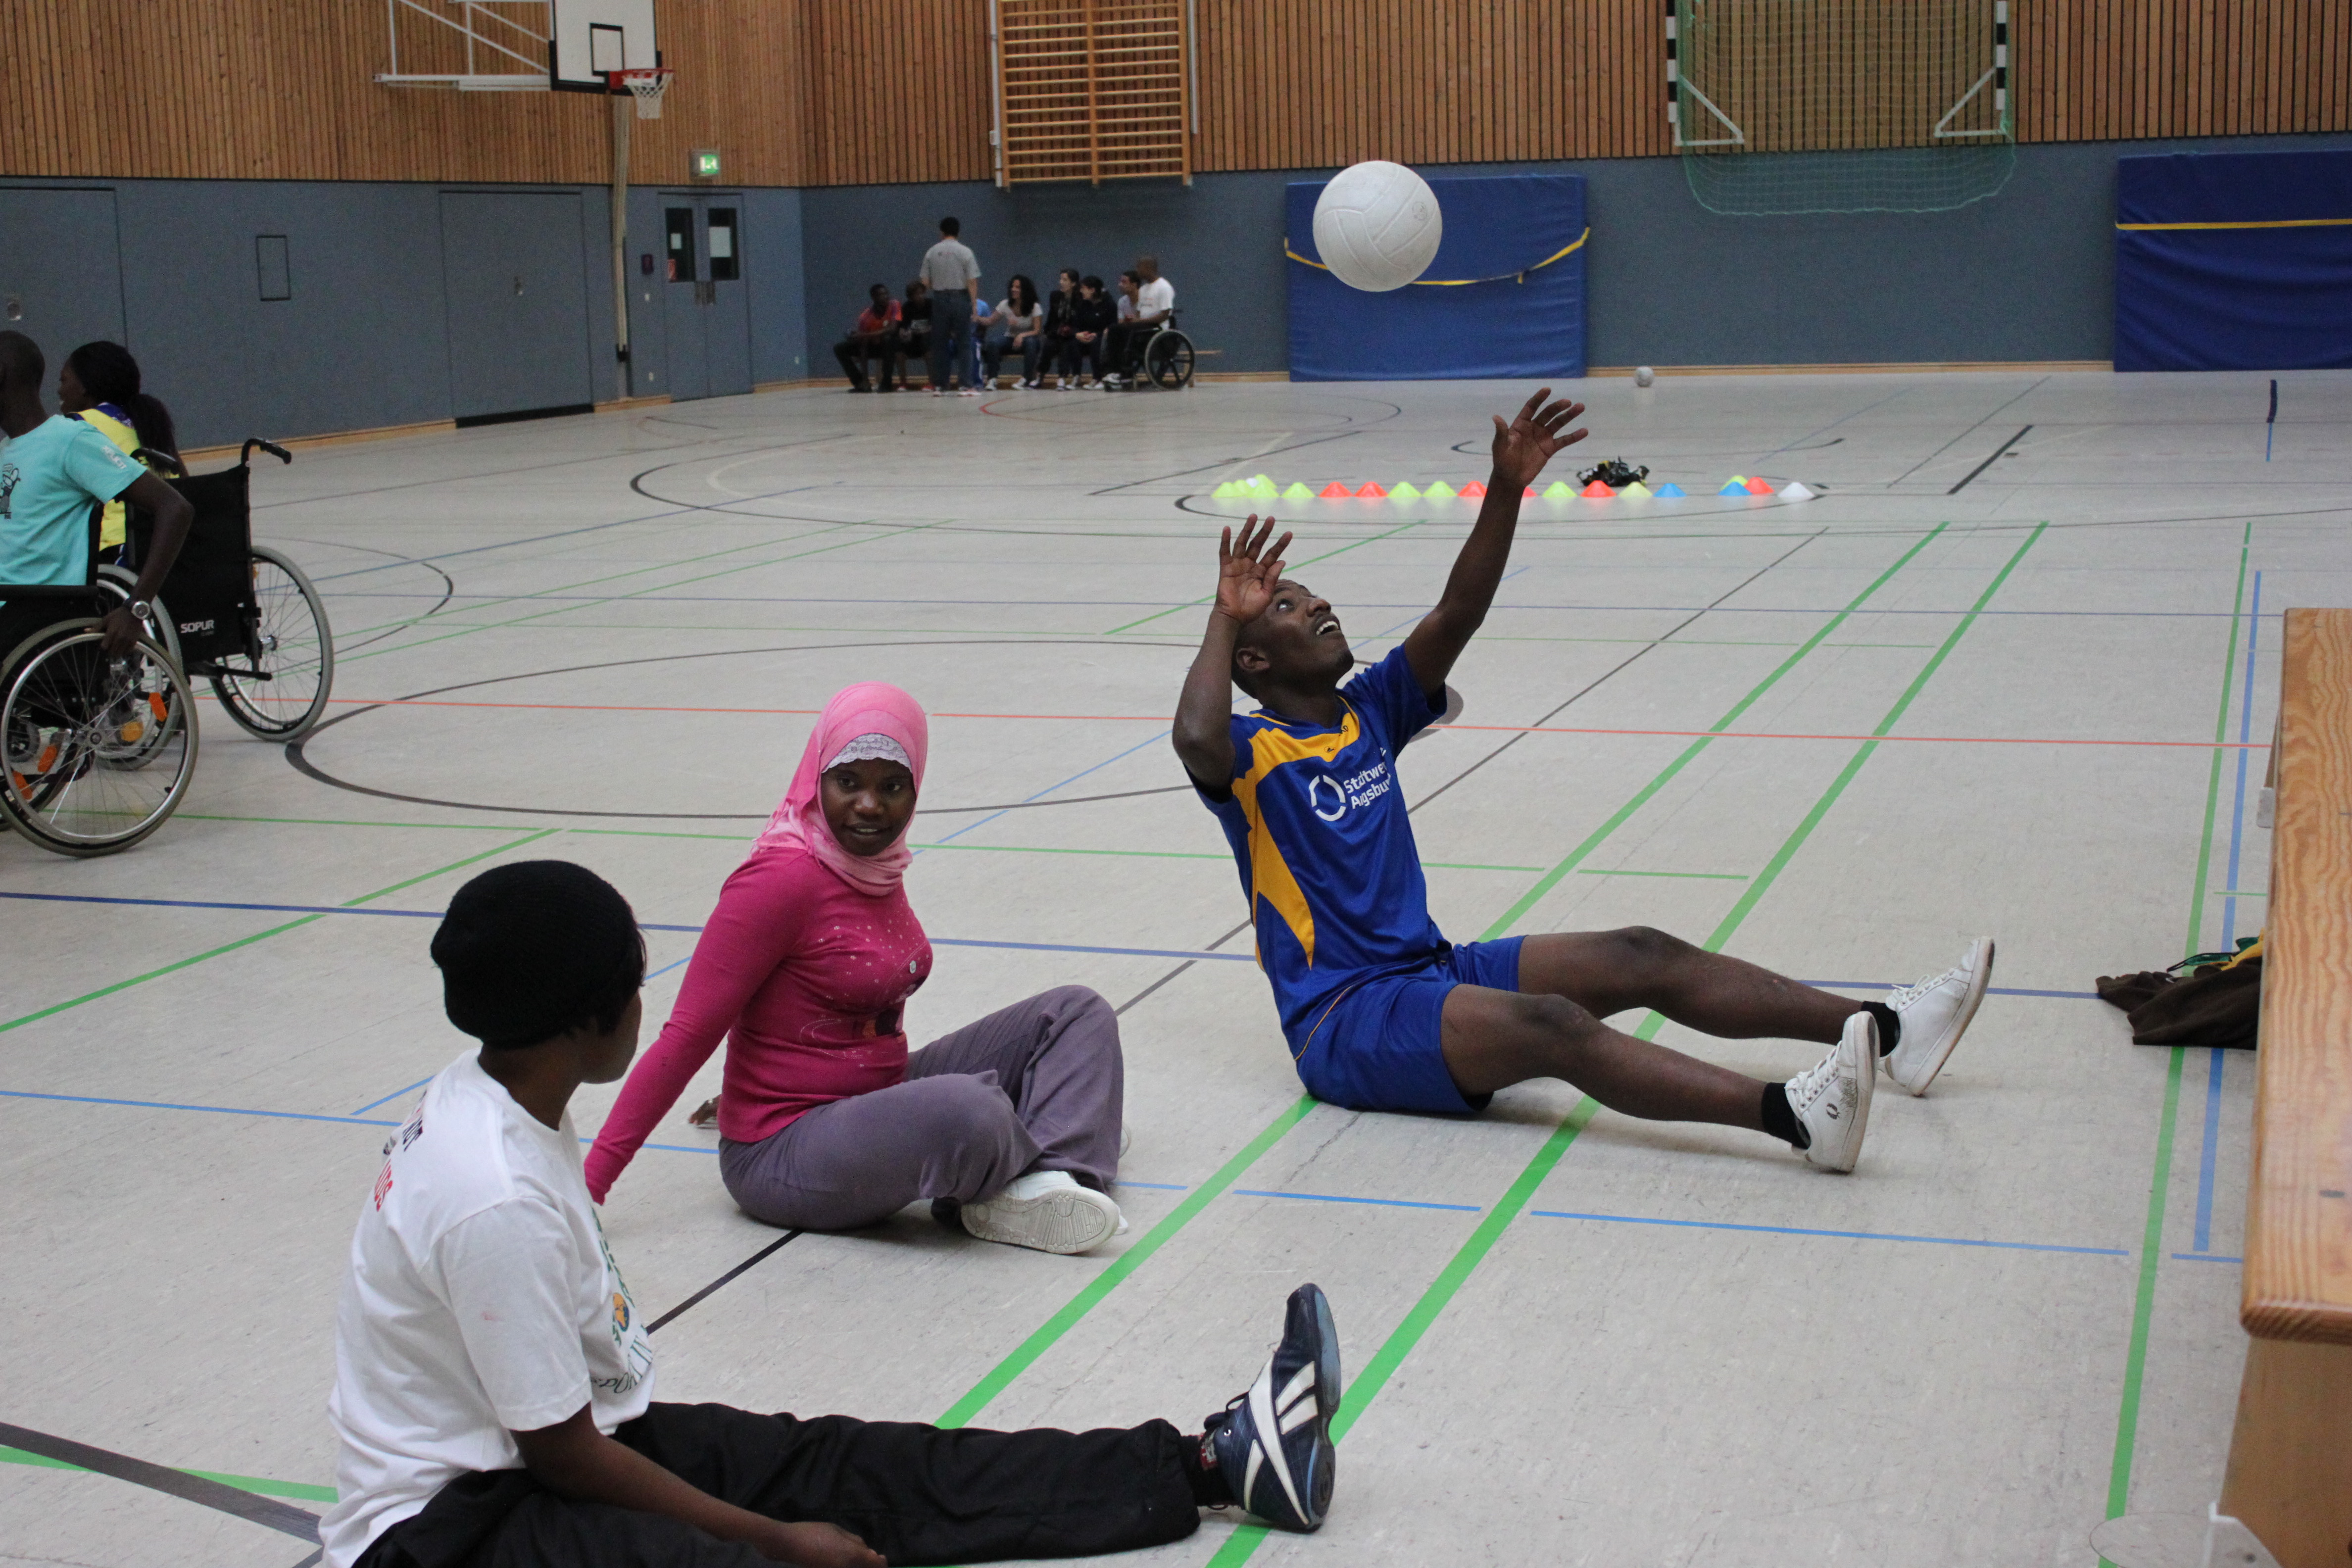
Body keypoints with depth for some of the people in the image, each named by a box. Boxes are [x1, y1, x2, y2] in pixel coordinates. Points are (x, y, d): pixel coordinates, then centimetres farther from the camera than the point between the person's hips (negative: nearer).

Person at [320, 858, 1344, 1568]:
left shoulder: (492, 1101, 2)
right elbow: (565, 1457, -19)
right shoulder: (497, 1200, -27)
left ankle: (1213, 1461, 2)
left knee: (864, 1469, 2)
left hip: (528, 1443, 10)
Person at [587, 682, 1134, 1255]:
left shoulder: (878, 864, 5)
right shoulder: (783, 879, -20)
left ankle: (1055, 1178, -18)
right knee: (969, 1109, -38)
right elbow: (687, 1037, -19)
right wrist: (591, 1182, -20)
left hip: (883, 1094, 9)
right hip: (783, 1159, -9)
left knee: (1077, 1012, 5)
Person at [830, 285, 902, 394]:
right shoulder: (865, 317, -21)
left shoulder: (894, 306, -22)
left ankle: (886, 384, -29)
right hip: (872, 346, 2)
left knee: (889, 340, -38)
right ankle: (860, 384, -13)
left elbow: (893, 329, -36)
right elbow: (864, 348, -23)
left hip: (888, 346, -2)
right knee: (839, 349, -14)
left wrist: (865, 335, -42)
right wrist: (865, 379, -31)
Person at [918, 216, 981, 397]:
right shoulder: (965, 252, -4)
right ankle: (967, 385, -5)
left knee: (940, 344, 7)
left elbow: (926, 282, 3)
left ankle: (939, 386, 8)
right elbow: (972, 282, -8)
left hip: (939, 299, 2)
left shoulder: (932, 253, 2)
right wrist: (974, 304, -3)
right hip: (960, 298, -2)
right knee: (964, 343, 1)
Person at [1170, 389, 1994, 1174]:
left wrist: (1506, 490, -8)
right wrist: (1226, 617, -24)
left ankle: (1888, 1032, -10)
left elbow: (1456, 615, 3)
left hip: (1434, 971, 9)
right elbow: (1196, 738, -34)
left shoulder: (1370, 711, 13)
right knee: (1552, 1026, -31)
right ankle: (1794, 1116, -49)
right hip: (1344, 1022, -9)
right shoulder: (1253, 752, -8)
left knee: (1641, 956, -5)